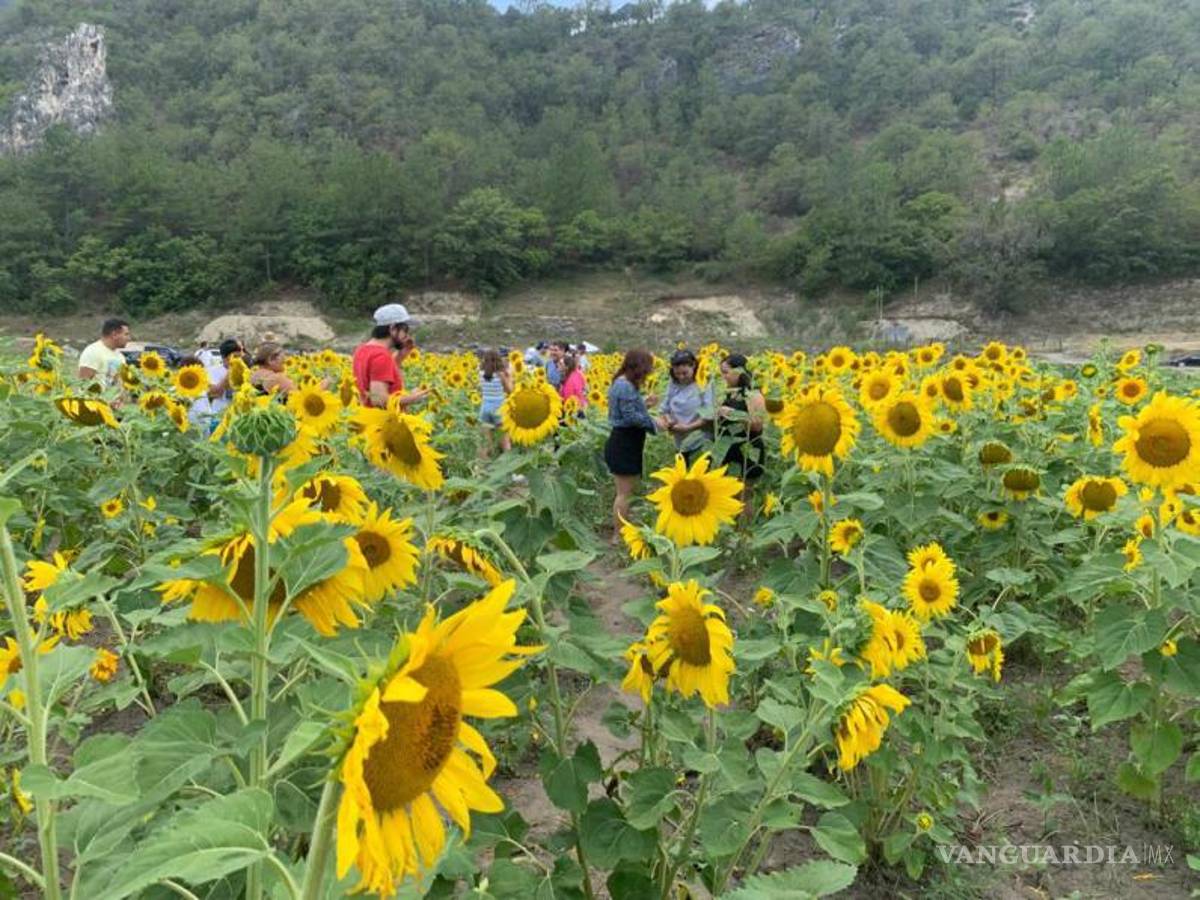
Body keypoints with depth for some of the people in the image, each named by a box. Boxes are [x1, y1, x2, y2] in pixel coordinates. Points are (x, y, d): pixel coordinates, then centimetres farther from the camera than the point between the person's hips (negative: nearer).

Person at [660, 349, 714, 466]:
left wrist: (688, 427, -19)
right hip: (680, 444, 6)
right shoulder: (673, 385, 4)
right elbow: (665, 408, 11)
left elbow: (709, 415, -16)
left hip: (700, 444, -6)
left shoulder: (704, 385, -12)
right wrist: (669, 421, -10)